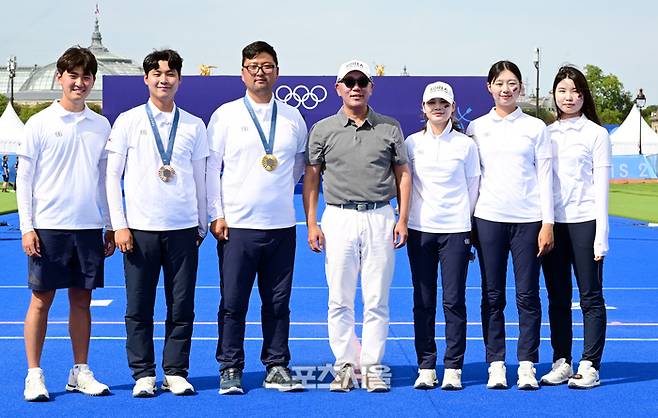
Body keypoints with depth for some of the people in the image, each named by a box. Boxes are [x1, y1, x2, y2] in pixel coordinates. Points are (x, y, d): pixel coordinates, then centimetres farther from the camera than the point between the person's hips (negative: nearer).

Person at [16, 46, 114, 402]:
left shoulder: (101, 126, 10)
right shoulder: (40, 123, 0)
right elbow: (25, 179, 0)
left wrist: (110, 226, 11)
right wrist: (26, 227, -6)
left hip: (89, 227, 3)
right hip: (48, 226, -3)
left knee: (82, 299, 7)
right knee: (41, 299, 1)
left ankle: (80, 372, 16)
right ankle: (34, 375, 8)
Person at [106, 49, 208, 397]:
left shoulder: (194, 126, 8)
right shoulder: (128, 121, 4)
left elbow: (200, 179, 13)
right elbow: (112, 176, 3)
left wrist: (202, 224, 12)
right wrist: (119, 225, -3)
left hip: (183, 228, 1)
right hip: (140, 227, -1)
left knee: (182, 306, 3)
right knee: (139, 307, 1)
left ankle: (175, 372, 14)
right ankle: (143, 374, 13)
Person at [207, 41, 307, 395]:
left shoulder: (293, 118, 9)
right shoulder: (226, 115, 2)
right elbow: (211, 167, 3)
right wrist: (216, 214, -2)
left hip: (282, 226, 2)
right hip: (236, 226, -2)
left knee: (278, 302, 7)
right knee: (233, 302, 0)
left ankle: (276, 368, 16)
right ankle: (230, 369, 10)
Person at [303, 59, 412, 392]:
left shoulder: (390, 127, 8)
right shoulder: (322, 130, 6)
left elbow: (402, 174, 11)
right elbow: (311, 178, 7)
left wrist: (402, 219, 3)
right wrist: (311, 224, 0)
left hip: (380, 218, 0)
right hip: (338, 218, 0)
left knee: (377, 299, 2)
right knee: (340, 300, 2)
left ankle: (372, 366, 10)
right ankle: (345, 365, 12)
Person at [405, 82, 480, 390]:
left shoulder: (466, 144, 4)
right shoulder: (412, 143, 7)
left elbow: (473, 186, 9)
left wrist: (466, 220, 8)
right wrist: (405, 216, 9)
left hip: (455, 230, -1)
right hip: (420, 229, 1)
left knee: (454, 301, -2)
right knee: (423, 302, 3)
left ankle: (453, 368, 5)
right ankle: (426, 367, 10)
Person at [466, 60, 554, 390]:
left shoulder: (536, 127, 7)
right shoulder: (477, 128, 9)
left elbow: (545, 176, 4)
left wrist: (548, 223, -2)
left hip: (528, 220, -1)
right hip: (489, 218, 1)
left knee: (527, 295, 0)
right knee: (493, 297, 3)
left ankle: (527, 366, 7)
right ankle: (496, 365, 9)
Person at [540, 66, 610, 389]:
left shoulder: (596, 133, 1)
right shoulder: (546, 134, 11)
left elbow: (601, 186, -3)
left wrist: (601, 234, -8)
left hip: (584, 222, -4)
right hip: (551, 223, 4)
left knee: (590, 296, -1)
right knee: (557, 298, 7)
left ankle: (590, 366, 3)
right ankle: (561, 363, 15)